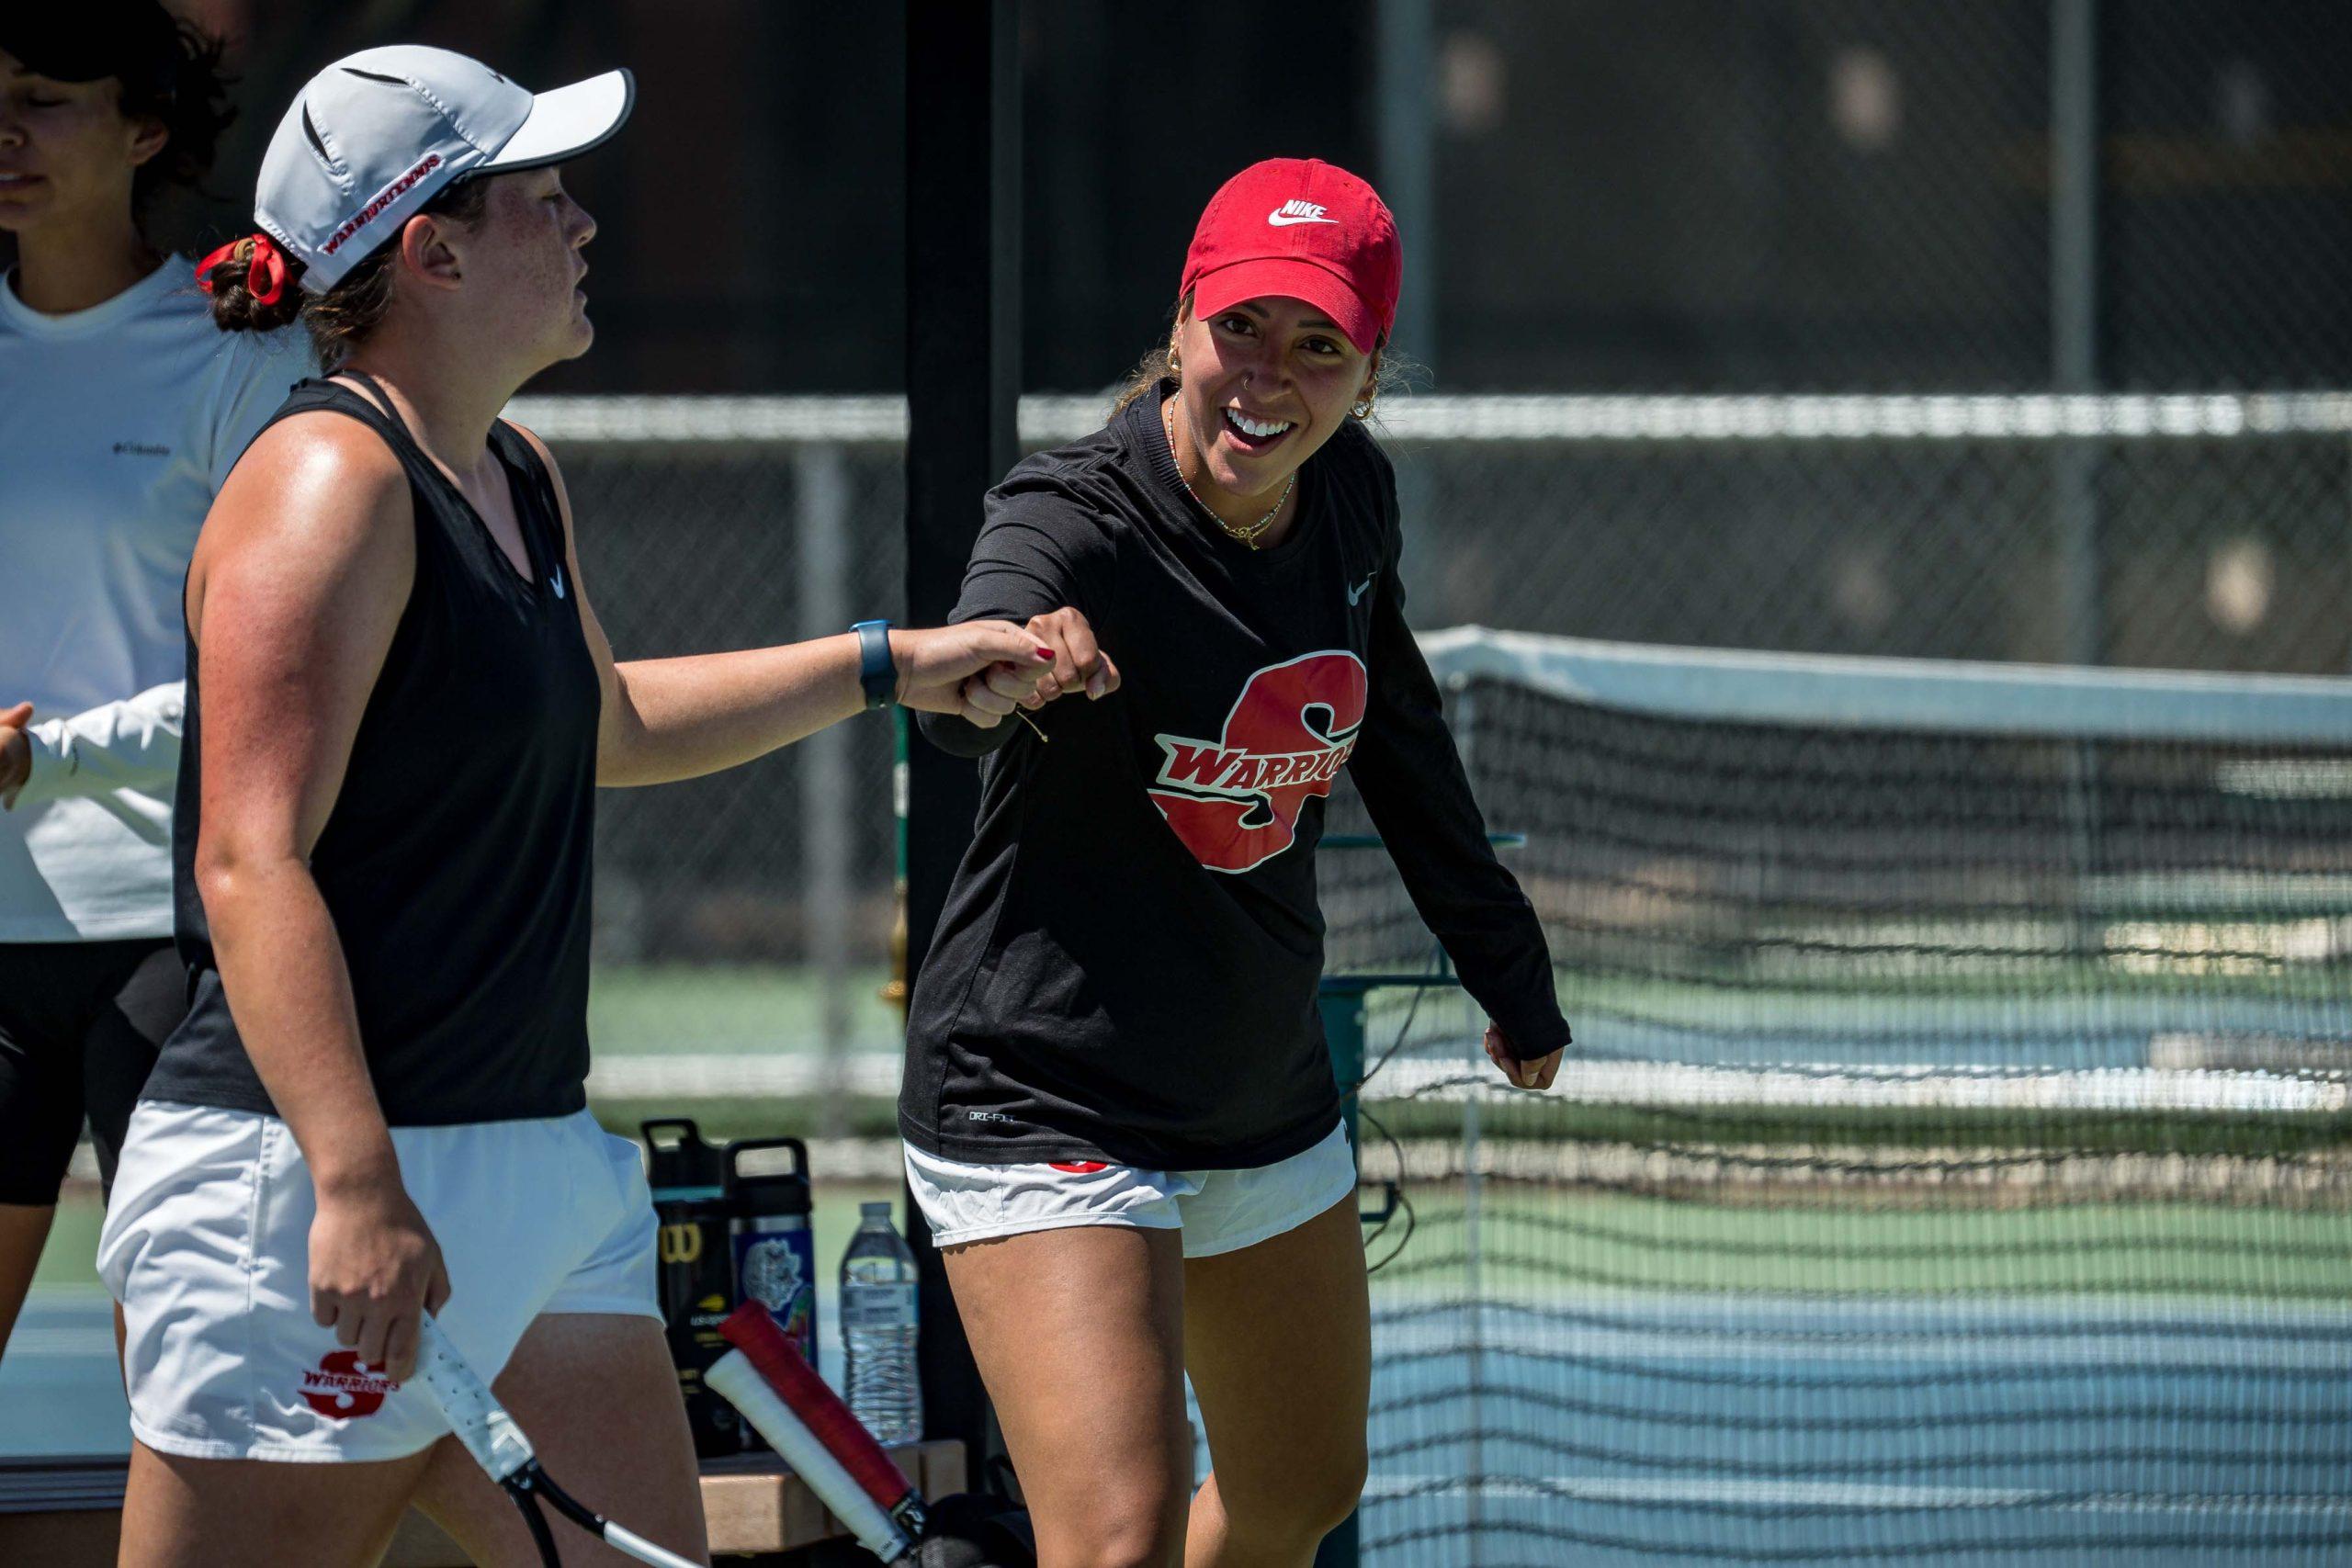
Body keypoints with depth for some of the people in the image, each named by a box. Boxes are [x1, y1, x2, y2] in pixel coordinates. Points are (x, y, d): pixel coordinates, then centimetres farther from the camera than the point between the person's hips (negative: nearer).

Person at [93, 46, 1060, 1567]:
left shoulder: (520, 478, 16)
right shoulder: (331, 484, -14)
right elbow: (252, 865, -22)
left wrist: (888, 666, 40)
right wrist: (356, 1186, -30)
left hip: (542, 1164, 10)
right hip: (317, 1171, -10)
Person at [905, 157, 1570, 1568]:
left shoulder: (1350, 499, -2)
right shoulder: (1073, 522, -22)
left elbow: (1399, 735, 17)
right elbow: (962, 705, -44)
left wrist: (1509, 972, 26)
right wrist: (1012, 658, -68)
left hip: (1270, 1105, 8)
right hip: (1047, 1111, -8)